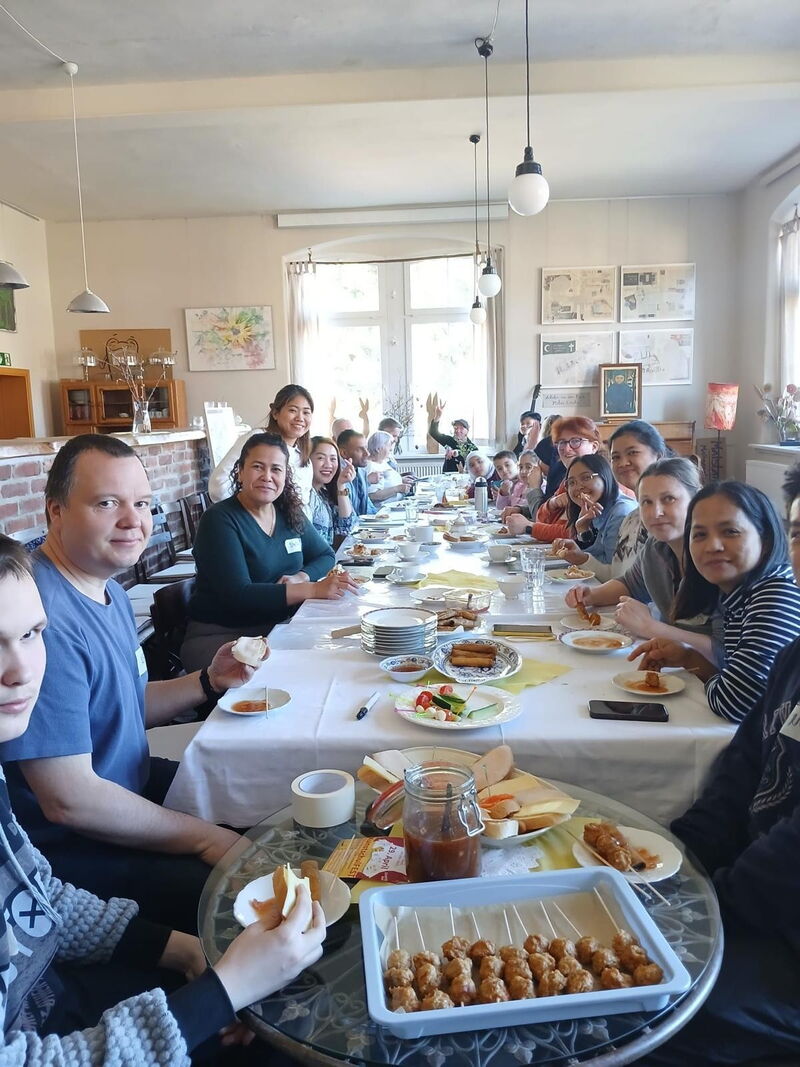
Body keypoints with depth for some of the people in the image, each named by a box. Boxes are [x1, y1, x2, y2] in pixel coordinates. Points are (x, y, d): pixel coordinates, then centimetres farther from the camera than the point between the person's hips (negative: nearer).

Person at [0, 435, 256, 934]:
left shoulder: (110, 591, 4)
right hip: (67, 849, -10)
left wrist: (208, 682, -2)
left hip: (132, 785, 10)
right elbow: (70, 800, -28)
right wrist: (205, 839, -18)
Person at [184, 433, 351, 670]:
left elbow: (325, 555, 16)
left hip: (280, 628, 6)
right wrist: (314, 589, -26)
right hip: (221, 636, -6)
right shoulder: (220, 520, -12)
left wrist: (301, 577, -7)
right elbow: (238, 595, -21)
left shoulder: (289, 512, 7)